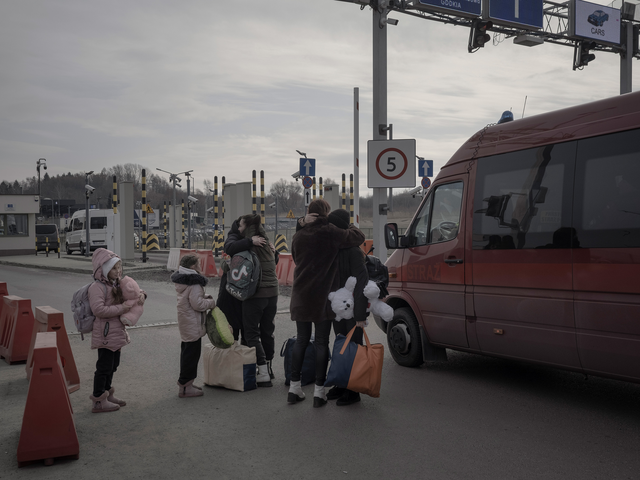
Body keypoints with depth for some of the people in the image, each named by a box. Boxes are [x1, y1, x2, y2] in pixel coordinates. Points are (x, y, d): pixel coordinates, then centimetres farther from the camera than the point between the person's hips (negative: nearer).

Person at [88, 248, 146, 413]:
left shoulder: (117, 284, 10)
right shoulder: (97, 287, -17)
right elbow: (98, 309, -28)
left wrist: (141, 294, -3)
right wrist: (121, 308, -24)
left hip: (117, 333, 9)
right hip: (105, 333, -9)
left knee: (113, 365, 19)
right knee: (104, 367, -2)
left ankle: (107, 395, 32)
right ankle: (99, 401, 9)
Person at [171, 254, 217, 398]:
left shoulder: (181, 281, 11)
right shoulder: (194, 283, -21)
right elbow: (198, 304, -24)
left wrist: (204, 297, 10)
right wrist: (211, 302, -8)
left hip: (185, 323, 11)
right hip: (193, 325, -11)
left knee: (187, 351, 18)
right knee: (192, 353, -5)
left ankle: (186, 384, 27)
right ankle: (185, 387, -1)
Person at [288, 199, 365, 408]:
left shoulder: (299, 235, 5)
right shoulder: (331, 233, -10)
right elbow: (359, 237, -1)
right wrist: (349, 226, 18)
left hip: (301, 296, 5)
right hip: (322, 297, -5)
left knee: (301, 340, 14)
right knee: (321, 342, 3)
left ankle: (294, 387, 17)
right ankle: (319, 392, 6)